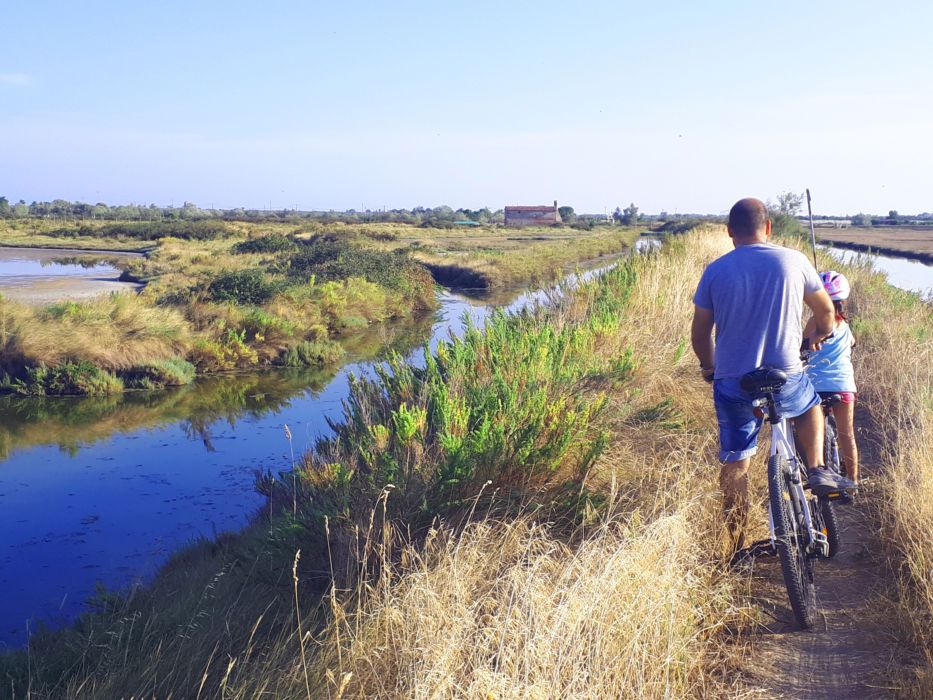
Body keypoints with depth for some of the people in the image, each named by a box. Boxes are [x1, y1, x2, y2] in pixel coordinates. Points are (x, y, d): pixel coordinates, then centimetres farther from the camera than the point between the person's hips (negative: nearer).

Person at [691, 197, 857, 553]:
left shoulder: (715, 271, -2)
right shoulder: (793, 260, -2)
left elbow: (699, 332, 2)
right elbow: (825, 309, 12)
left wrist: (708, 367, 21)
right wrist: (822, 333, 34)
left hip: (732, 383, 0)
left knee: (734, 462, 11)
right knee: (810, 407, 33)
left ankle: (737, 544, 16)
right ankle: (818, 470, 17)